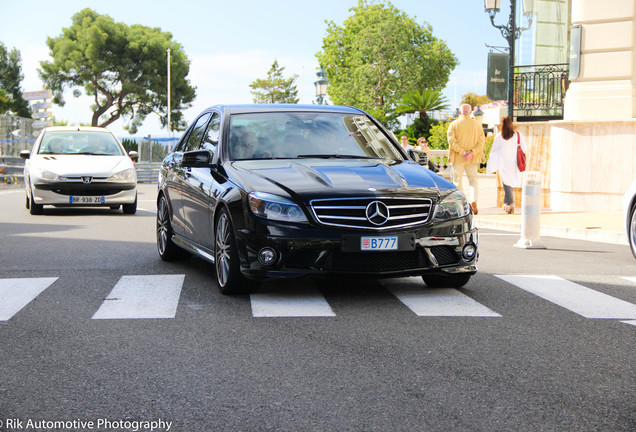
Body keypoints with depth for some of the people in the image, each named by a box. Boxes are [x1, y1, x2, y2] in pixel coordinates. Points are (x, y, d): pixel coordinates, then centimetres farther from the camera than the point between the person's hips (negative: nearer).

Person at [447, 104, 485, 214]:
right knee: (474, 180, 6)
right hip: (473, 159, 1)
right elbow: (481, 141, -5)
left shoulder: (453, 124, -2)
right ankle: (474, 200, -18)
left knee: (458, 181, 10)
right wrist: (472, 152, -13)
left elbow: (452, 141, -13)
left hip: (457, 158, -1)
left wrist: (462, 152, -15)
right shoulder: (477, 124, 3)